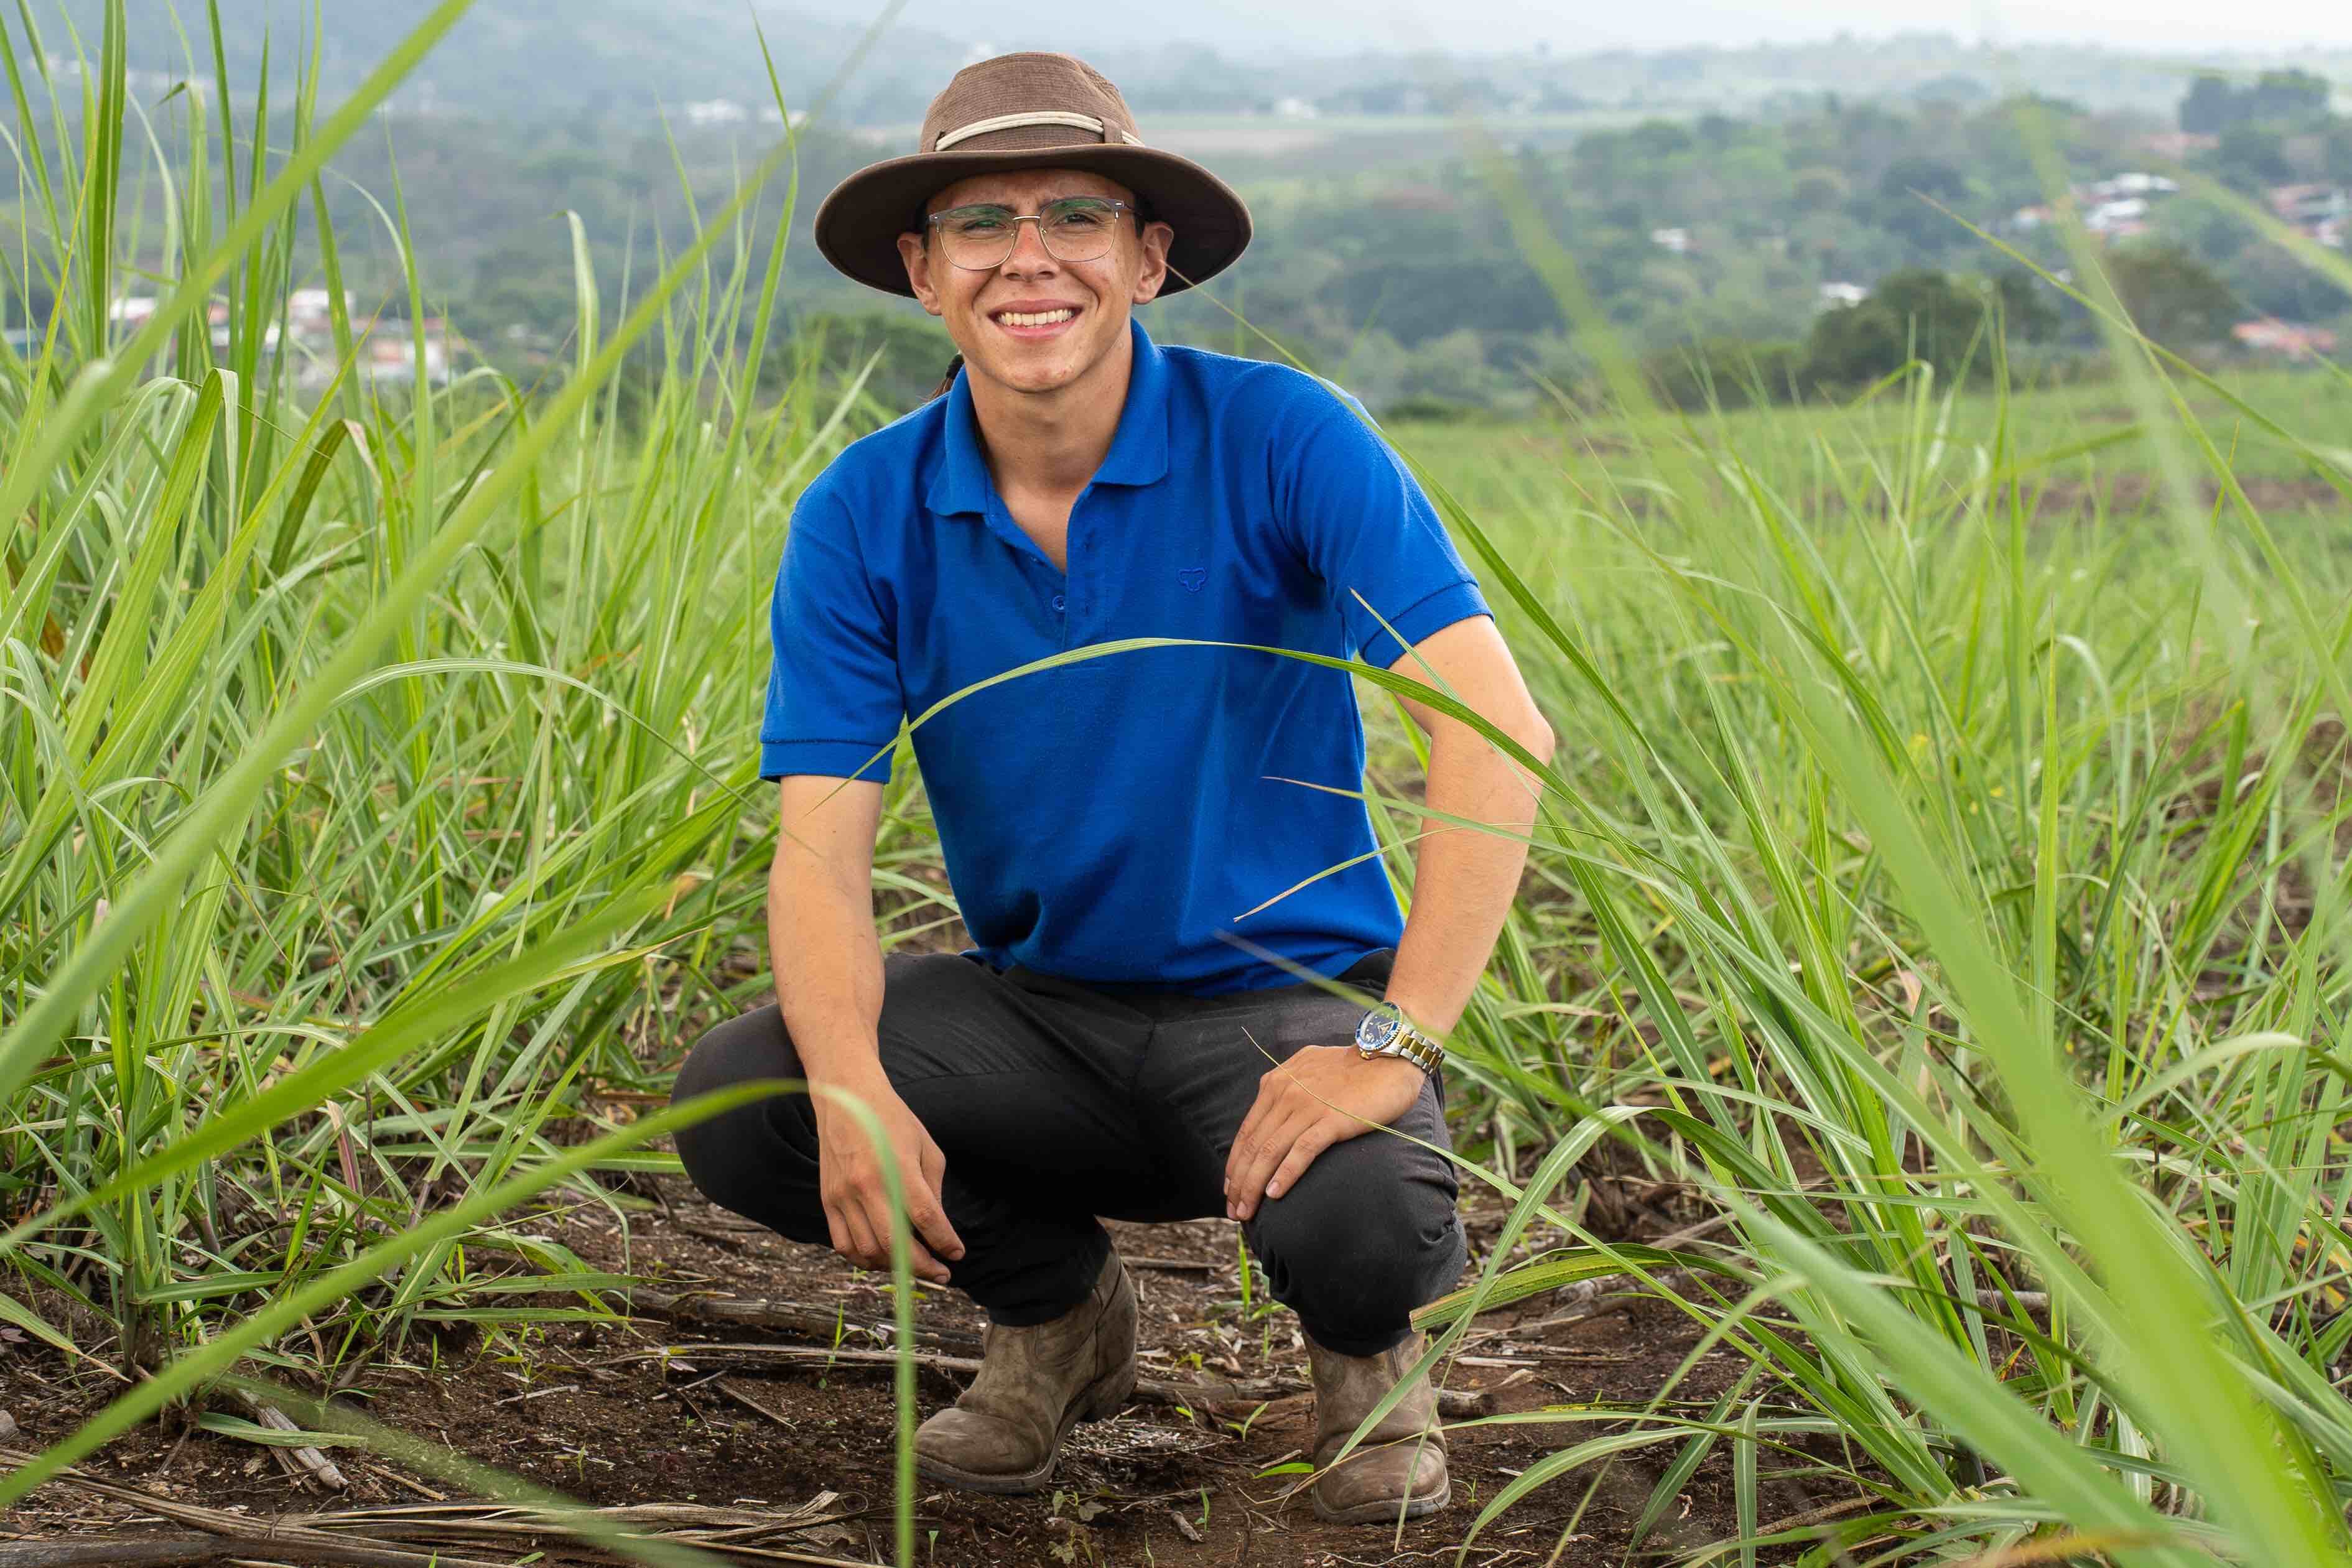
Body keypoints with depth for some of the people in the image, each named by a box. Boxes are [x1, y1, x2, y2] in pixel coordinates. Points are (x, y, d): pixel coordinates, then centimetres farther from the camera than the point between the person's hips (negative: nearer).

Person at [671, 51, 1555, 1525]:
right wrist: (852, 1090, -32)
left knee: (1361, 1223, -35)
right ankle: (1057, 1306, 10)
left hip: (1283, 998, -3)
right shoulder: (862, 518, -5)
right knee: (734, 1102, -21)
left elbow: (1499, 731, -23)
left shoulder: (1281, 440, -14)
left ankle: (1365, 1347, 8)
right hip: (1038, 1003, 3)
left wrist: (1395, 1044, -32)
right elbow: (822, 849, -11)